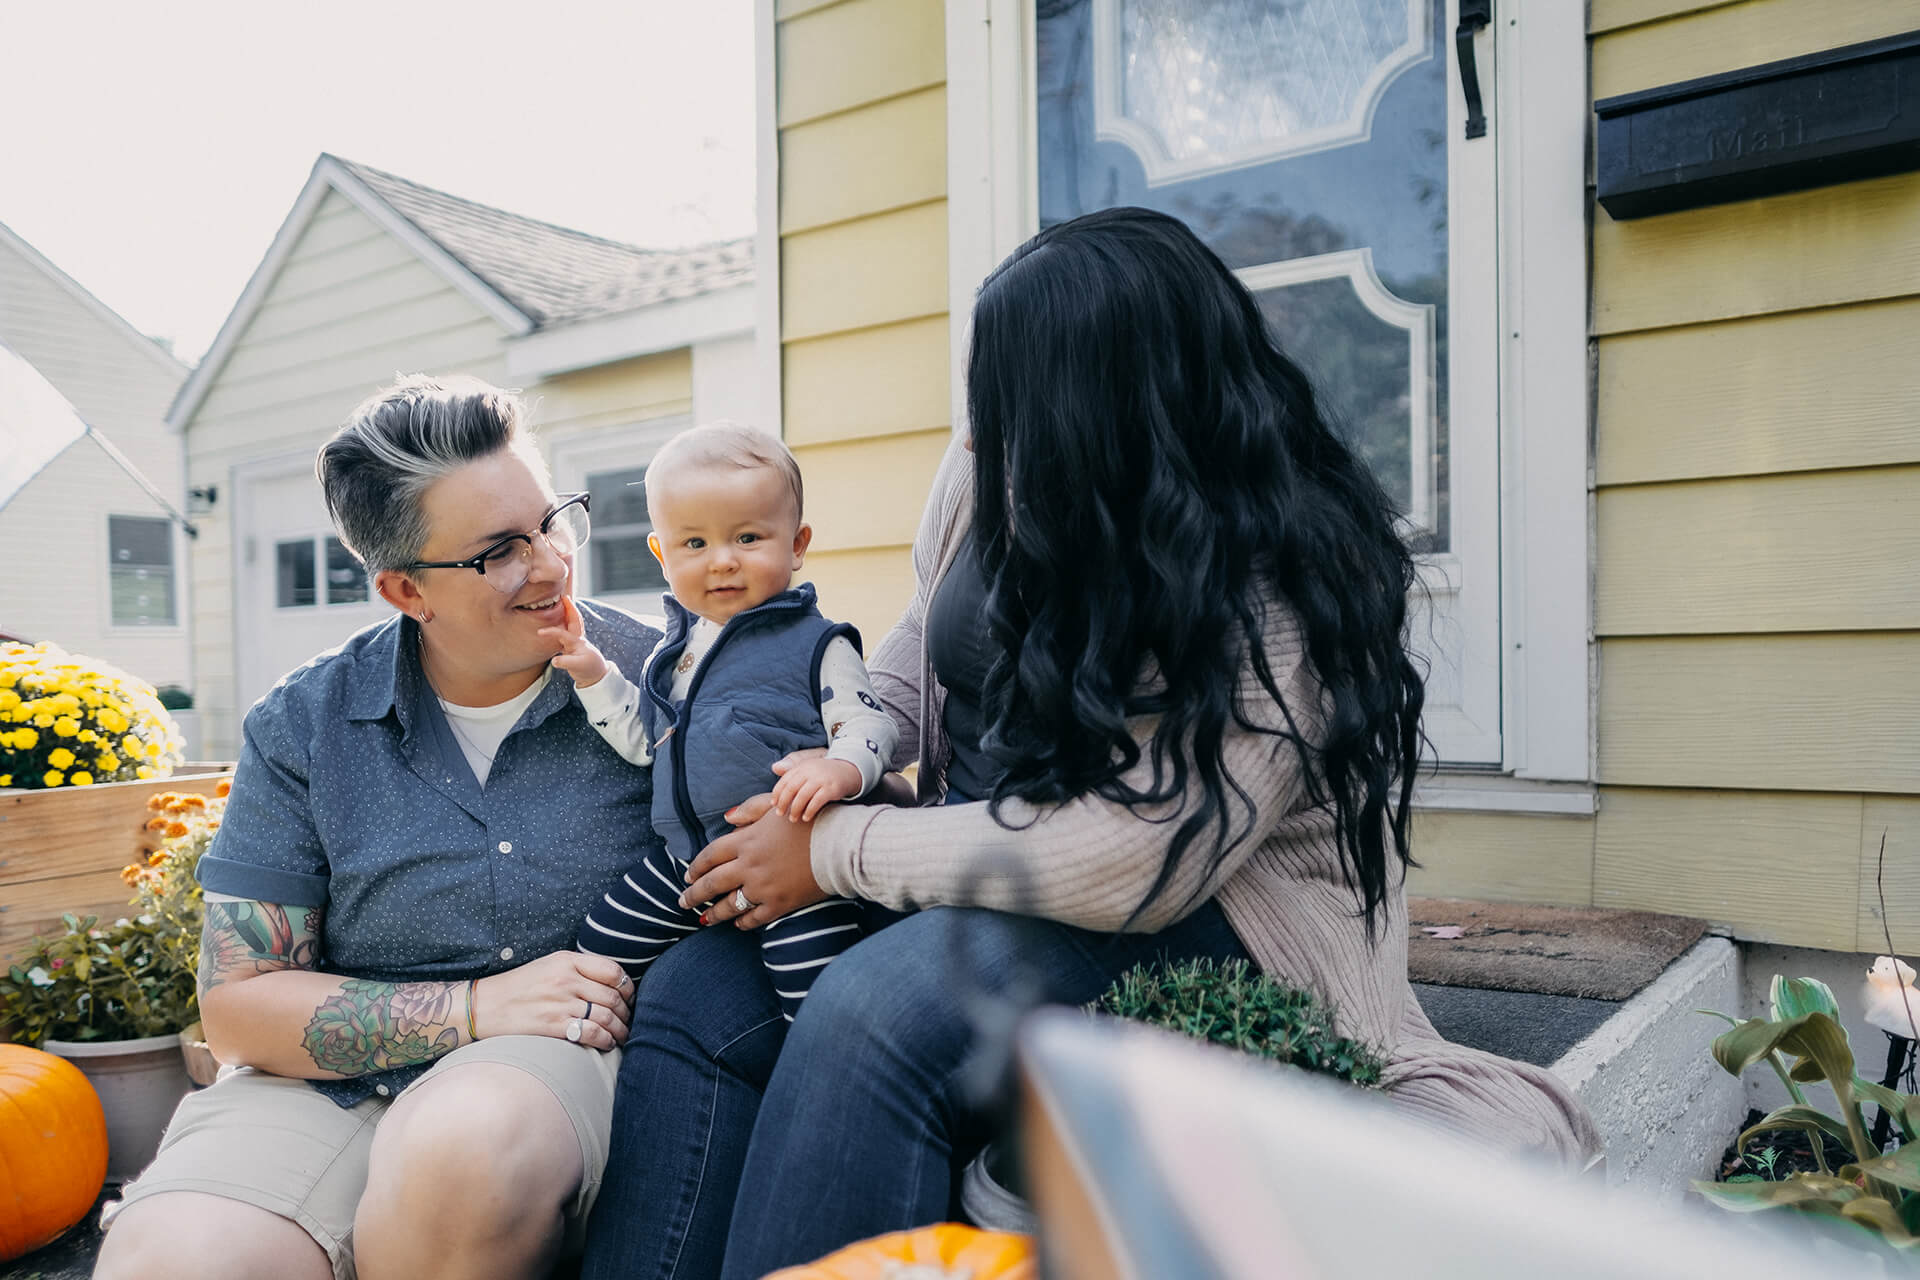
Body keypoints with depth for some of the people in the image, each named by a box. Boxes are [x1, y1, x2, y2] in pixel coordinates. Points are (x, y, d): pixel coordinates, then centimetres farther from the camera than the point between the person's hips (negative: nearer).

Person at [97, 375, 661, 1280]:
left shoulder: (648, 680, -3)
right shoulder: (304, 727, -1)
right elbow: (237, 1007, -2)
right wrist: (477, 1006, -14)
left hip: (568, 1060, 0)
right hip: (333, 1082, 1)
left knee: (464, 1146, -34)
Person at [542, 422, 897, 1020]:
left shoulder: (814, 644, -7)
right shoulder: (675, 647, 12)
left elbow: (868, 723, -12)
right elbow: (644, 739, 19)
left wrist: (841, 768, -33)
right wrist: (593, 675, 9)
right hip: (685, 858, 7)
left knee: (821, 997, -21)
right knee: (602, 945, 13)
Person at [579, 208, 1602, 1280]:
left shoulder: (1280, 577, -21)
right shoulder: (991, 476, 2)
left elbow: (1130, 864, -27)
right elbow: (906, 678, 15)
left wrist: (835, 850, -19)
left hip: (1186, 927, -7)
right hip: (972, 890, 7)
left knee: (875, 1010, -32)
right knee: (691, 994, -12)